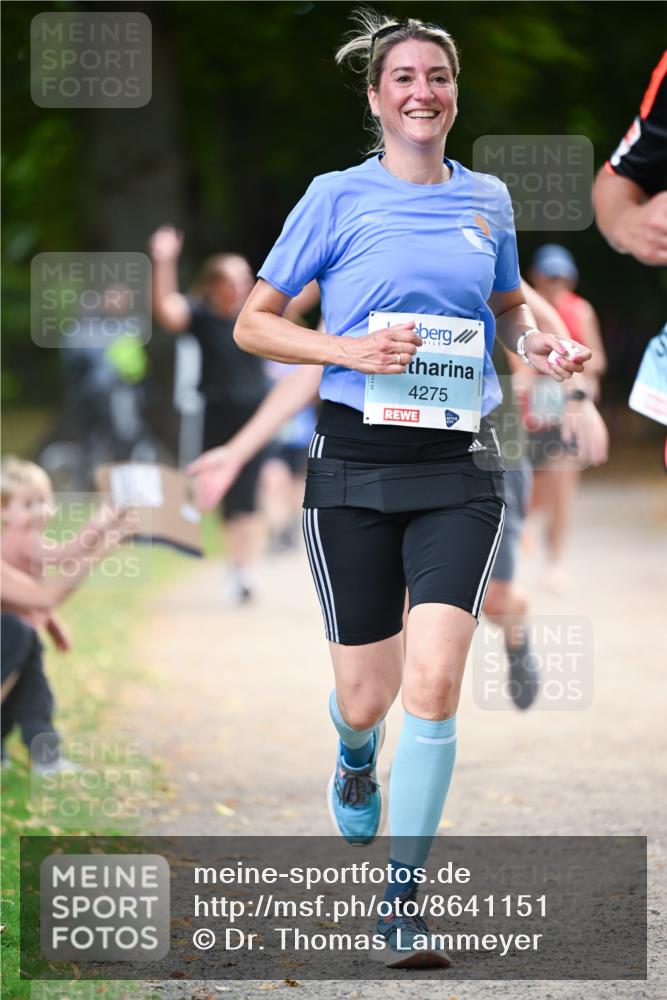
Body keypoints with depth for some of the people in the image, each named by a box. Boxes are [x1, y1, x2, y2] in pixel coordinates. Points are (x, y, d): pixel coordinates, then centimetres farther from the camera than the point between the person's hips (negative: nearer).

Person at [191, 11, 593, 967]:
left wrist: (535, 341, 4)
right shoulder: (337, 198, -1)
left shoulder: (487, 199, 8)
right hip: (355, 464, -1)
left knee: (434, 682, -16)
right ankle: (356, 758, 47)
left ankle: (402, 901, -6)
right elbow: (252, 323, 2)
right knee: (367, 699, 6)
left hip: (458, 467, 1)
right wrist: (349, 348, -14)